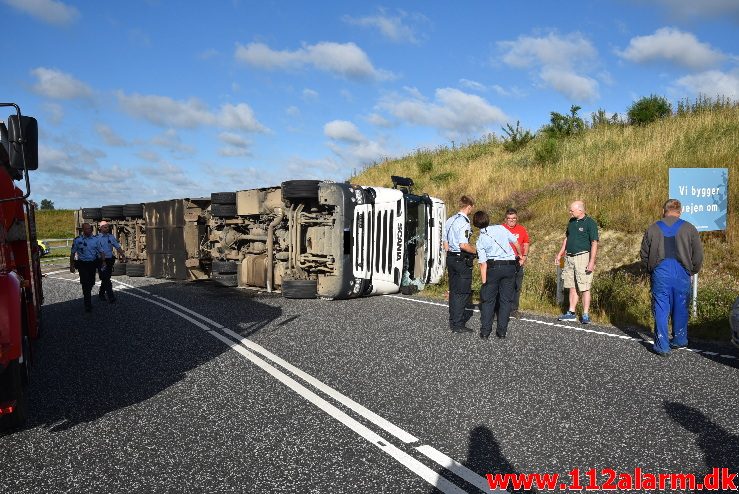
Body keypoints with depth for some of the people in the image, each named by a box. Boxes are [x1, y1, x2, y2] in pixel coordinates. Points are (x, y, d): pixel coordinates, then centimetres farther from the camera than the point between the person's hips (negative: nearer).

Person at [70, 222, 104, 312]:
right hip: (82, 264, -3)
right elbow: (72, 253, 2)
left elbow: (100, 252, 9)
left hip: (93, 263, 3)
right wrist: (71, 265, 0)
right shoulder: (77, 240, -4)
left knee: (91, 283, 14)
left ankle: (86, 294, 43)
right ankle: (88, 305, -3)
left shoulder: (95, 239, 3)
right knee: (85, 283, -8)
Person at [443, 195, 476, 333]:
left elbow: (445, 242, 15)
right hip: (462, 260, -9)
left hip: (450, 258, 9)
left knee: (454, 290, 17)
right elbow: (463, 245, -25)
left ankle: (454, 318, 28)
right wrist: (476, 251, -9)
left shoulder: (450, 220, 11)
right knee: (463, 292, -2)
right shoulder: (464, 222, -17)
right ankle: (457, 324, 1)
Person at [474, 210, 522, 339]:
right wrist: (521, 257, 27)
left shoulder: (480, 241, 0)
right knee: (506, 299, 9)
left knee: (488, 299, 8)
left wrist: (484, 282, -4)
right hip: (510, 265, 2)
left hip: (493, 267, -2)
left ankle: (485, 331, 6)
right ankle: (502, 331, 11)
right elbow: (516, 244, 10)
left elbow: (483, 264, -5)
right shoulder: (501, 228, 4)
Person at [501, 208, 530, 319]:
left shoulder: (522, 229, 8)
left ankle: (514, 310, 20)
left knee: (517, 287, 9)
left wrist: (524, 257, 2)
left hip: (518, 263, 4)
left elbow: (526, 244, 15)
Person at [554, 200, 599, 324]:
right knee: (572, 287, 11)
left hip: (582, 257, -7)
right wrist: (559, 254, 18)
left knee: (584, 288, -3)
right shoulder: (571, 221, 12)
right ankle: (571, 313, 18)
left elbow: (594, 244, -12)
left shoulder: (590, 223, -9)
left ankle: (585, 315, 3)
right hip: (569, 258, 7)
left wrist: (592, 262, -18)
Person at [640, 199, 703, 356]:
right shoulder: (689, 228, 2)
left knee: (661, 309, 3)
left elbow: (644, 254, 8)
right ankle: (679, 340, 27)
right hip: (682, 274, 0)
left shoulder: (653, 228, 4)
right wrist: (692, 271, 18)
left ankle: (662, 345, 4)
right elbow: (698, 255, 3)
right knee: (680, 309, 15)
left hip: (660, 273, 0)